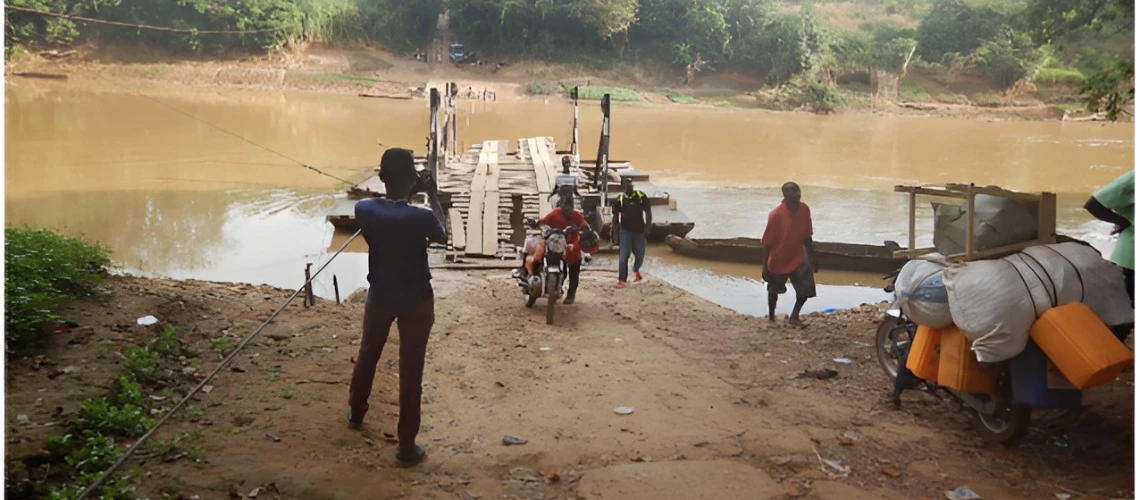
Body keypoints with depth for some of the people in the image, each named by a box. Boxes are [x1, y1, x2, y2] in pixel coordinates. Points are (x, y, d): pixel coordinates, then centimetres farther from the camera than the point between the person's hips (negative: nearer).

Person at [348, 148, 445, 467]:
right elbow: (442, 234, -2)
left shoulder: (364, 210, -15)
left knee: (368, 354, 27)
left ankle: (356, 410, 51)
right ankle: (407, 446, 12)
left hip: (379, 297, 4)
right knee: (411, 371, 5)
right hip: (416, 302, -4)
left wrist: (406, 197, 7)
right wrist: (432, 198, 4)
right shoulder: (421, 217, -25)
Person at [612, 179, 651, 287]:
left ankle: (636, 269, 46)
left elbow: (648, 213, 0)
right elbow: (616, 217, 3)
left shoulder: (641, 197, -5)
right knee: (623, 257, -7)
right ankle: (621, 280, -1)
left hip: (639, 231, 1)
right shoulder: (619, 199, -4)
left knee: (640, 255, 15)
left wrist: (647, 227, -10)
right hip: (625, 231, -1)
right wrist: (615, 233, 1)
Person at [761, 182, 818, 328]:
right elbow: (766, 243, -21)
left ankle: (794, 316, 15)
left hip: (798, 258, 3)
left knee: (807, 287, -7)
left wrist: (812, 258, 9)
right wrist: (764, 266, -22)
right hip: (778, 260, -3)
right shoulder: (776, 215, -26)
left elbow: (806, 236, 3)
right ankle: (771, 317, 39)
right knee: (774, 290, 15)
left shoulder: (804, 209, -11)